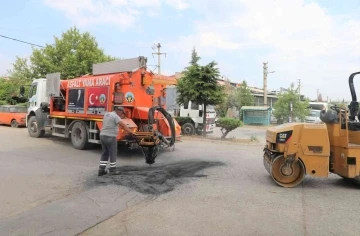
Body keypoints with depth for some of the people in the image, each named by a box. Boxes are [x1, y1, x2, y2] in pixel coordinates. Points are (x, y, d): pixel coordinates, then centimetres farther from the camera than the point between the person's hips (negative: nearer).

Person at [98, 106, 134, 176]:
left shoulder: (106, 114, 15)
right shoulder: (115, 116, -12)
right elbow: (123, 125, -22)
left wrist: (120, 117, 21)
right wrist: (131, 132, -24)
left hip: (103, 135, 8)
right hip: (110, 137, -8)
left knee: (104, 153, 15)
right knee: (113, 154, 3)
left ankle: (101, 170, 16)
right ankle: (112, 170, 10)